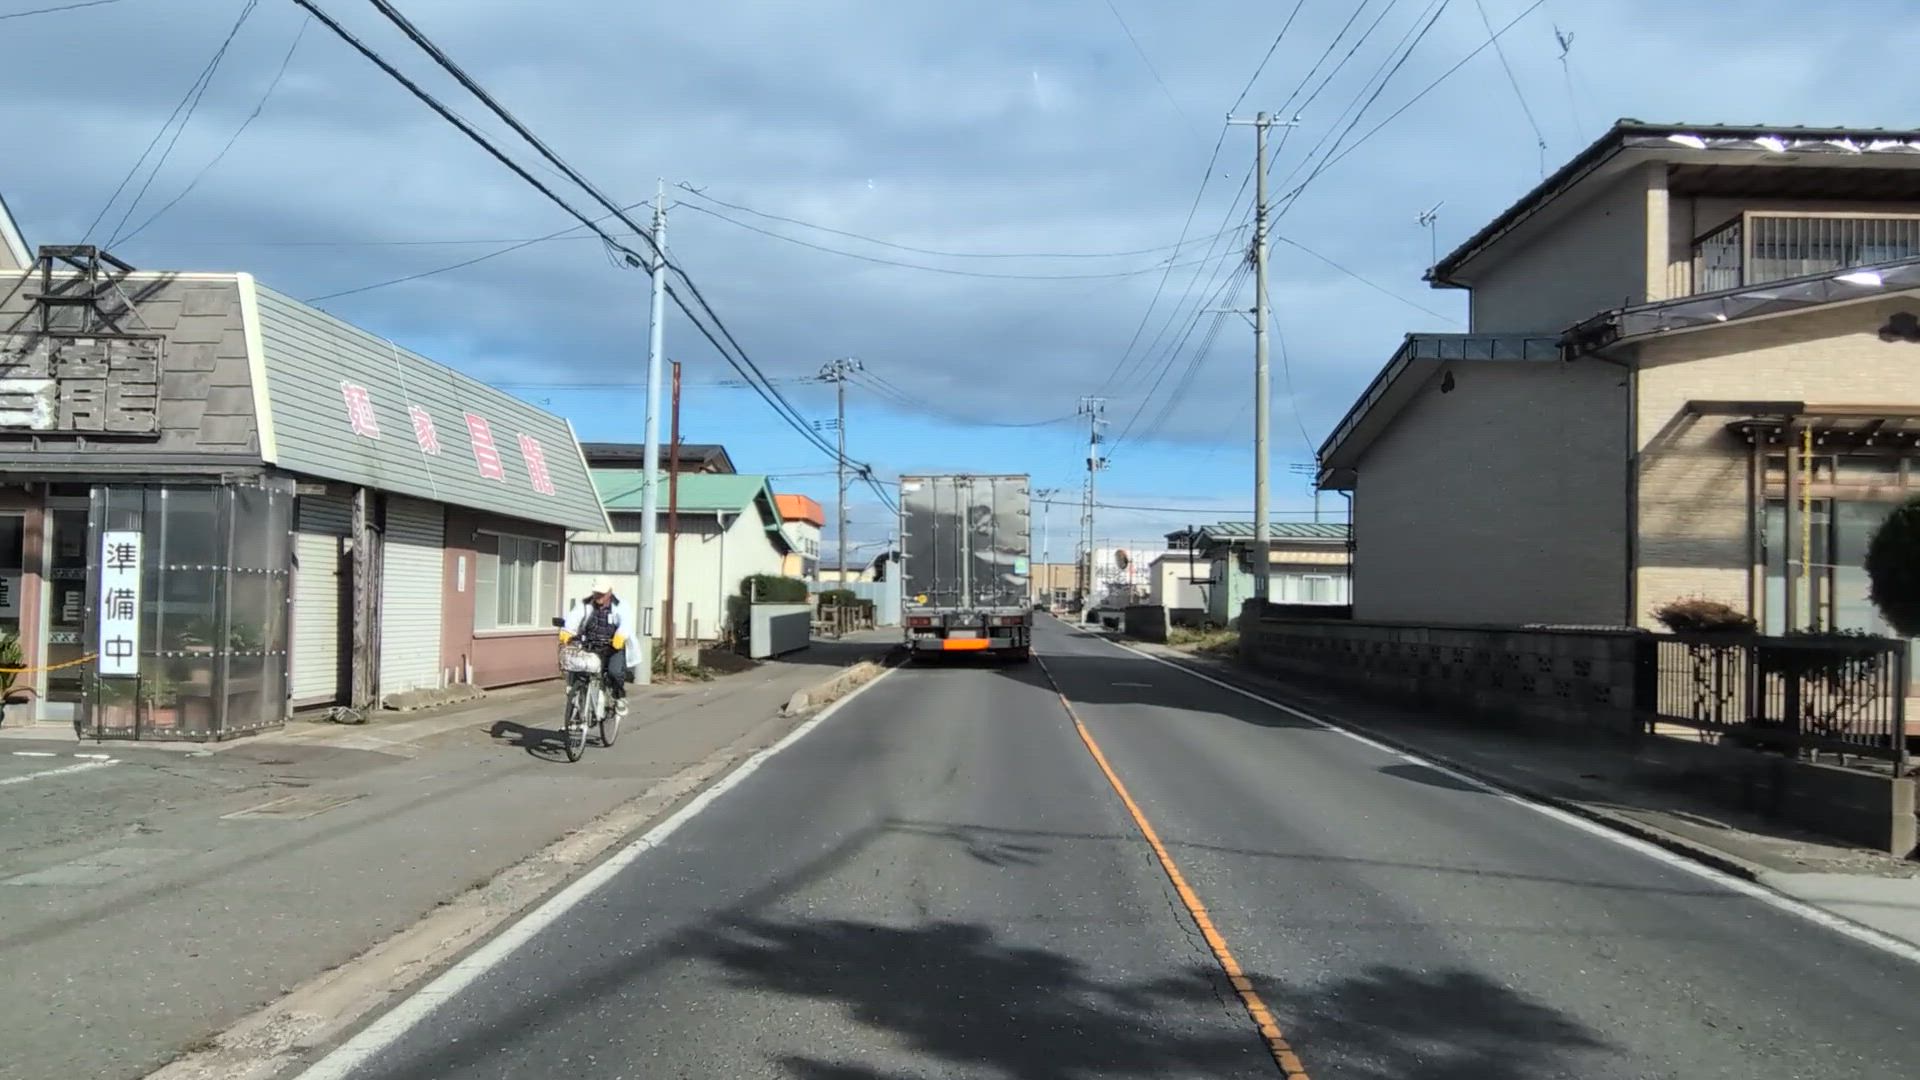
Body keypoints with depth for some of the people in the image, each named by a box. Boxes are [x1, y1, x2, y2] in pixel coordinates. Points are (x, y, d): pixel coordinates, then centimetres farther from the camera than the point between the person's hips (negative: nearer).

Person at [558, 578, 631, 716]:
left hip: (613, 648, -2)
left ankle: (620, 697, 2)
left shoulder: (618, 606, -3)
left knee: (615, 671, -26)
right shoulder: (585, 605, 3)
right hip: (590, 649, 2)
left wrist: (620, 636, -45)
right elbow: (574, 617, -15)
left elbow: (625, 621, -22)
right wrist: (567, 632, -37)